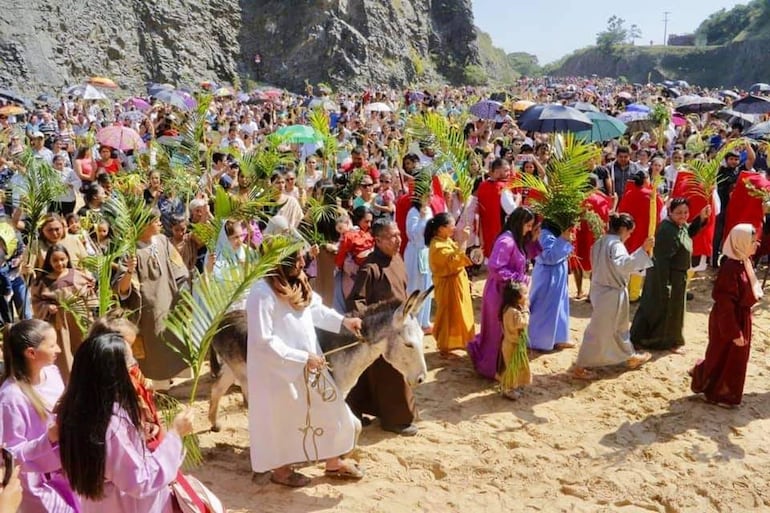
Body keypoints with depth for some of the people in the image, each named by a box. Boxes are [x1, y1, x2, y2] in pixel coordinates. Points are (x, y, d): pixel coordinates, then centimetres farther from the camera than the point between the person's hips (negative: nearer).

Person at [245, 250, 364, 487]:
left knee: (327, 407, 14)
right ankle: (280, 469, 35)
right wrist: (302, 358, -25)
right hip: (278, 369, -8)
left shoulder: (297, 284, 0)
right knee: (283, 419, 10)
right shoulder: (262, 293, -27)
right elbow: (263, 341, -27)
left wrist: (343, 321, -1)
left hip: (308, 363, 8)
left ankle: (333, 463, 33)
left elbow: (316, 309, 14)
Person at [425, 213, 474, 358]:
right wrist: (464, 240, -33)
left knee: (457, 315, 19)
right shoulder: (437, 246, -25)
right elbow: (454, 260, -34)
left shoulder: (446, 240, 6)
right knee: (448, 316, 2)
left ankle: (454, 342, 34)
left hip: (457, 283, 10)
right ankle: (445, 348, 14)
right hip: (448, 285, -10)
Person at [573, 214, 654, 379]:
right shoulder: (616, 245, -22)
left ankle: (630, 357, 42)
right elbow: (624, 264, -39)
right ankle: (579, 367, 5)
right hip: (611, 294, -10)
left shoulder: (600, 242, 7)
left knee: (619, 327, 25)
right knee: (598, 332, -1)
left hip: (601, 290, 10)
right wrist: (643, 249, -42)